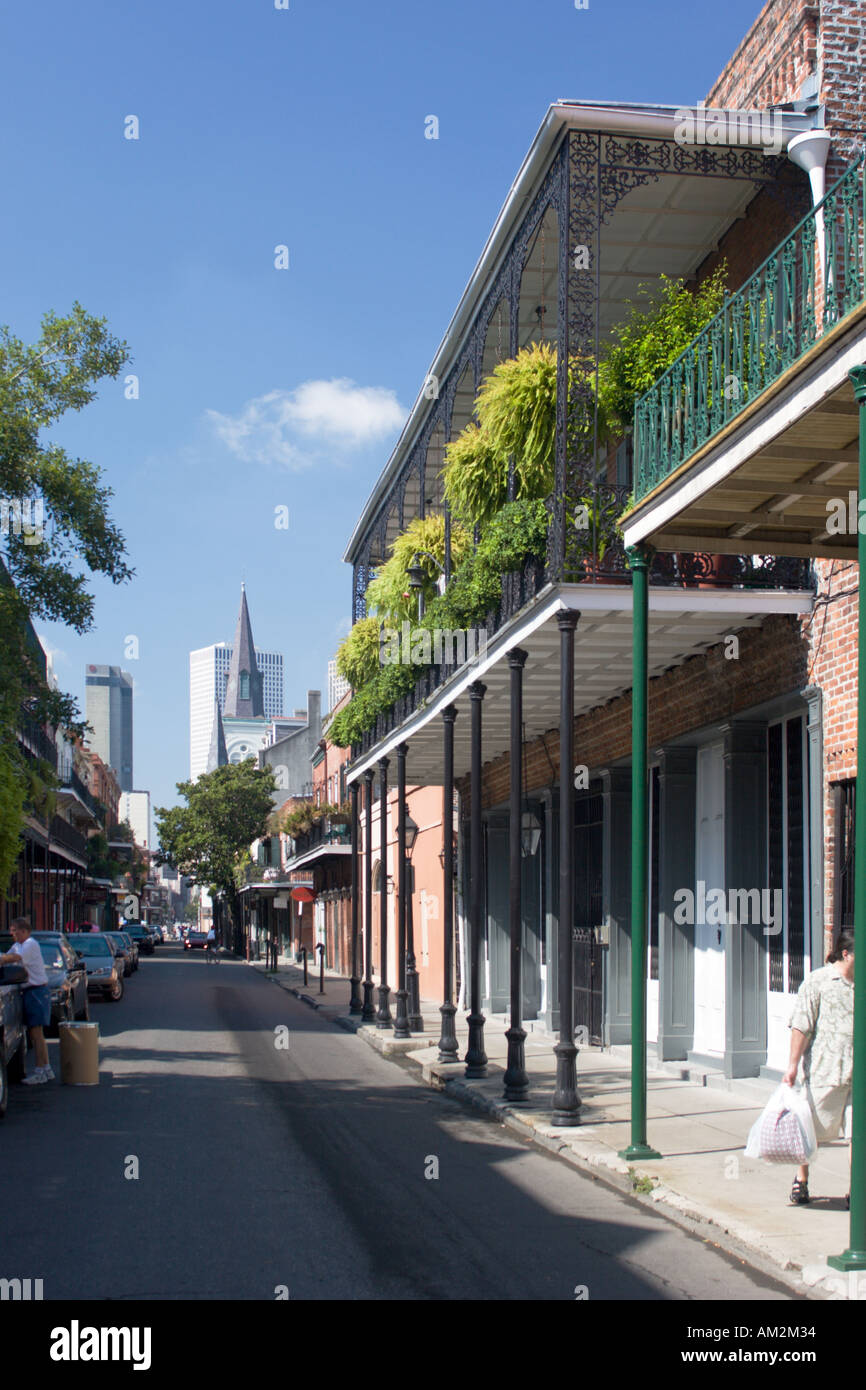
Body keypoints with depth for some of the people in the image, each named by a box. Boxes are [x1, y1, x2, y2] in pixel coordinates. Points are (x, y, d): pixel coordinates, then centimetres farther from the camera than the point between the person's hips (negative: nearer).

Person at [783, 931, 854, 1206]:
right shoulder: (817, 982, -3)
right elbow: (801, 1027, -5)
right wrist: (793, 1065, -8)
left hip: (859, 1073, 4)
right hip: (824, 1070, -4)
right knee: (812, 1131, 6)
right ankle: (801, 1180, 24)